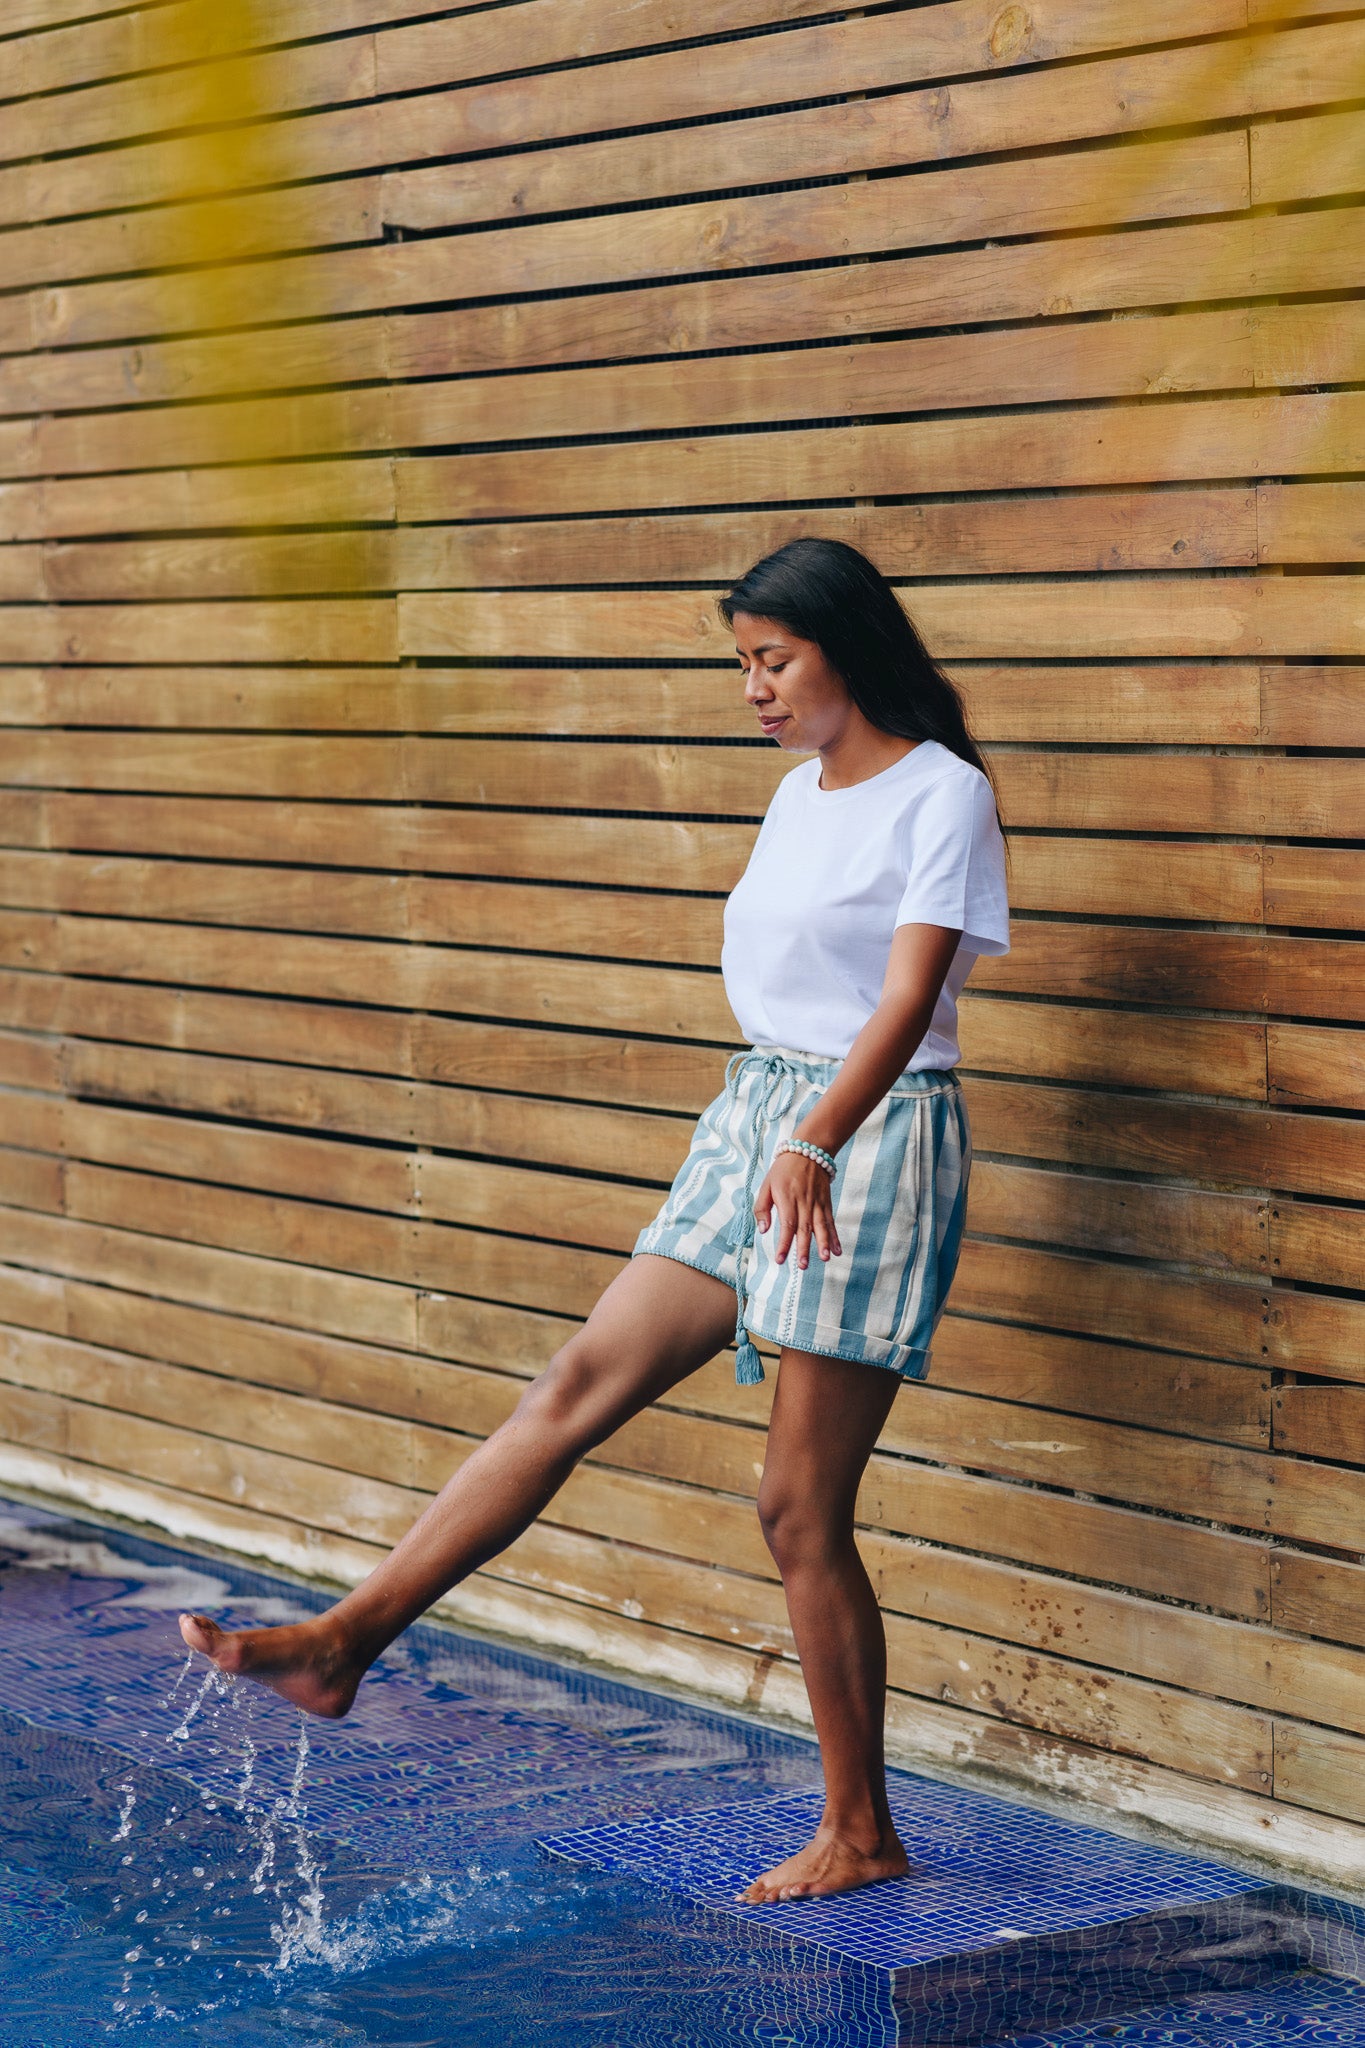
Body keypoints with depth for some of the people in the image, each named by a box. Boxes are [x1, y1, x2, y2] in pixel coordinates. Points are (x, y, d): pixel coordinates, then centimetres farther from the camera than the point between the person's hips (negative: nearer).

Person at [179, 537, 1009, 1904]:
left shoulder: (941, 794, -9)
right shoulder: (799, 795, 16)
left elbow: (909, 996, -20)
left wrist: (814, 1146, -32)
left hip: (872, 1135, -8)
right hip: (752, 1122, 8)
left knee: (799, 1504, -5)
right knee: (577, 1385, -2)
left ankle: (860, 1834, 7)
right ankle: (344, 1641, -6)